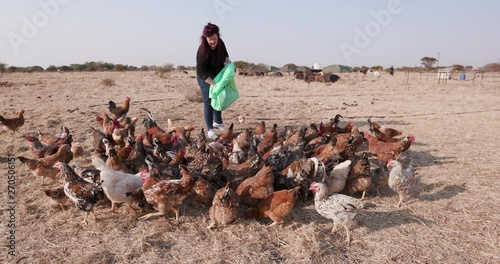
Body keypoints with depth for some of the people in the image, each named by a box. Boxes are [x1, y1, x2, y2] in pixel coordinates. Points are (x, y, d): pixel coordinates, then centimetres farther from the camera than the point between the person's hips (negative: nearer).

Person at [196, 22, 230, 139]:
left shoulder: (220, 43, -11)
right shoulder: (203, 51, -30)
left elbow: (225, 55, 12)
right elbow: (201, 72, -30)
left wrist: (228, 61, -10)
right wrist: (213, 84, -36)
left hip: (218, 76, 7)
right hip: (206, 78, -7)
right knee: (209, 102, -6)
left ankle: (218, 122, 39)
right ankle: (210, 129, 1)